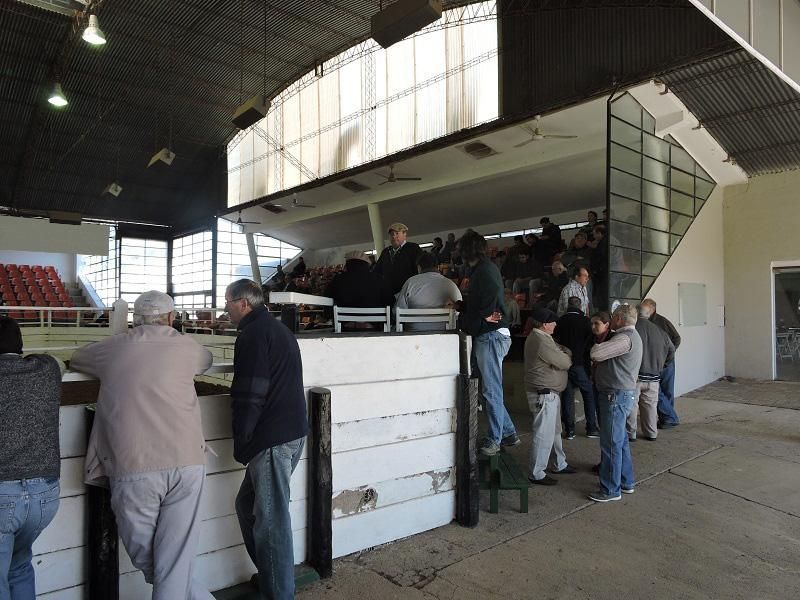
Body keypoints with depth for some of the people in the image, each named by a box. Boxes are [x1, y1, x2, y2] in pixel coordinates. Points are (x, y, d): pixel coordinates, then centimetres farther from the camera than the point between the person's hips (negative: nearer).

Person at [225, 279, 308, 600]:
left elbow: (250, 394, -18)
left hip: (272, 438, -10)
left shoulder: (253, 334, -12)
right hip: (291, 431, 10)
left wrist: (241, 441, -9)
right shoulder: (277, 328, 19)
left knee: (271, 518, -1)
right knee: (248, 504, 18)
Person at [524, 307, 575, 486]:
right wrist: (568, 354, 2)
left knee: (555, 431, 22)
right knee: (544, 434, -3)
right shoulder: (542, 341, -23)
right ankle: (537, 474, 7)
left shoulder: (539, 337, 12)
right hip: (544, 394, -11)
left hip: (549, 393, 11)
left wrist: (563, 351, -9)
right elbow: (565, 363, -19)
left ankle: (560, 464, 37)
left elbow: (558, 352, 12)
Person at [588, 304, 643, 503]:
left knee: (611, 443, -3)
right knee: (620, 441, 19)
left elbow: (596, 354, -26)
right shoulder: (631, 336, 16)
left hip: (616, 396, -11)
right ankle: (626, 482, 30)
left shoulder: (625, 338, -19)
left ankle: (611, 490, 6)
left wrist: (596, 345, -6)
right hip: (622, 395, 11)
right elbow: (603, 356, 19)